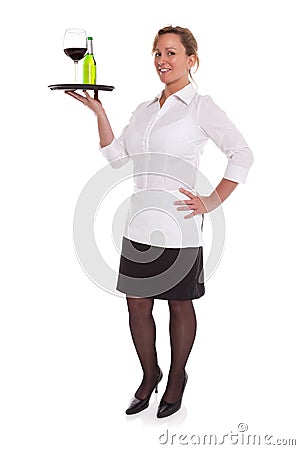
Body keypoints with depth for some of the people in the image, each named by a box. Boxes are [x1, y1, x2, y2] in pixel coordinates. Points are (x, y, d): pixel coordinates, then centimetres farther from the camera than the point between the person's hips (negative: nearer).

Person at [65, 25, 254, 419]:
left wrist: (213, 201, -11)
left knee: (179, 305, 9)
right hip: (140, 223, 6)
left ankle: (177, 379, 29)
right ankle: (149, 376, 31)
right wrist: (98, 111, 4)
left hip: (178, 226, -5)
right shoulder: (144, 110, 15)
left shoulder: (201, 107, -3)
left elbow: (242, 154, -7)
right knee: (137, 303, 10)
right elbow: (116, 157, 11)